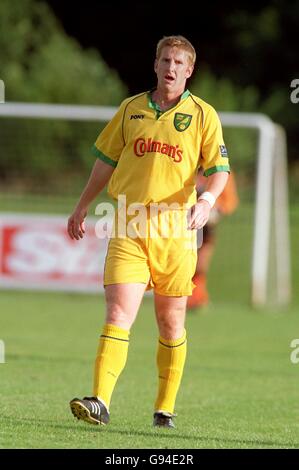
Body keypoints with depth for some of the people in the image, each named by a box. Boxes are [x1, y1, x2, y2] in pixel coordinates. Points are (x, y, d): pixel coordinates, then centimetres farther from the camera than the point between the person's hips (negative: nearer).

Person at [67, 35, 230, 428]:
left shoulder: (203, 115, 4)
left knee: (171, 321, 6)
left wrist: (206, 200, -21)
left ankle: (165, 409, 17)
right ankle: (100, 403, -22)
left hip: (175, 229, -1)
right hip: (129, 227, 1)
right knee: (118, 313, -12)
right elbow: (106, 160, 21)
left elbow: (220, 168, -1)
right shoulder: (131, 109, 12)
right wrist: (82, 208, 23)